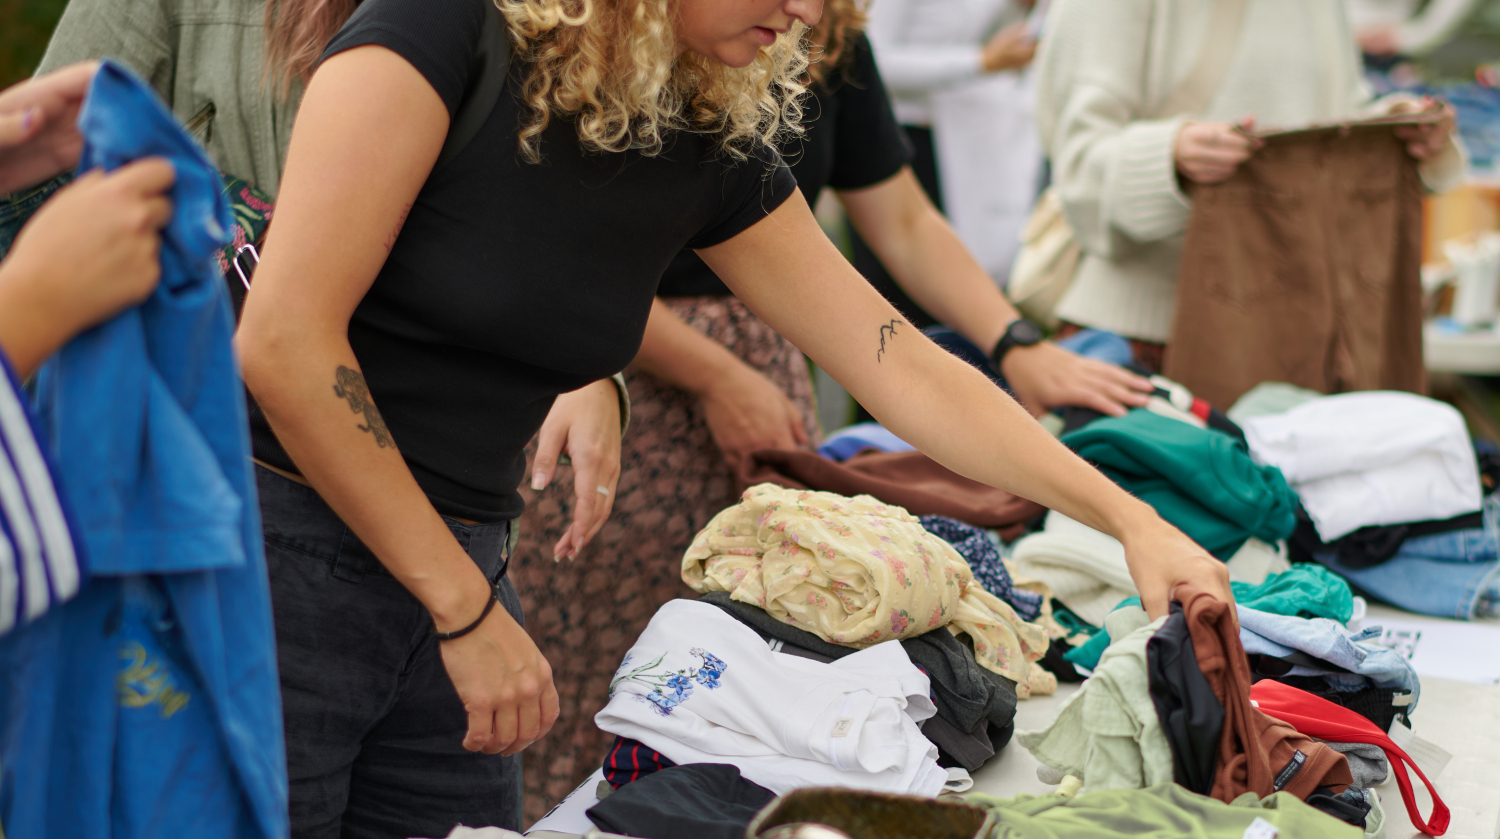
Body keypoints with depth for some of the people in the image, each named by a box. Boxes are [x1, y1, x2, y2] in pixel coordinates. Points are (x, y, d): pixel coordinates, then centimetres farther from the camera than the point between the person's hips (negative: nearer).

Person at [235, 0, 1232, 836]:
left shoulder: (719, 151, 2)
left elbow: (902, 365, 9)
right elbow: (284, 337, -20)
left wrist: (1132, 520, 6)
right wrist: (466, 610, -16)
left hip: (453, 564, 6)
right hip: (278, 553, -6)